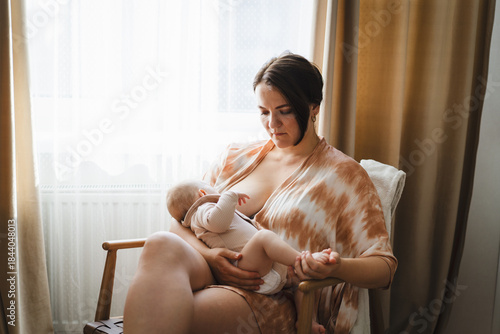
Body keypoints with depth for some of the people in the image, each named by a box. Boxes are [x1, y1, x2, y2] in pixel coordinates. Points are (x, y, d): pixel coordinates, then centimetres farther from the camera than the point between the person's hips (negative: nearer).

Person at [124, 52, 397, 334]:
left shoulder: (344, 175, 7)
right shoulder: (237, 158, 19)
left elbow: (384, 267, 1)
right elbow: (182, 221, 16)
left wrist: (336, 267, -23)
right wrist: (208, 255, -9)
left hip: (274, 300, -5)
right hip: (210, 275, 5)